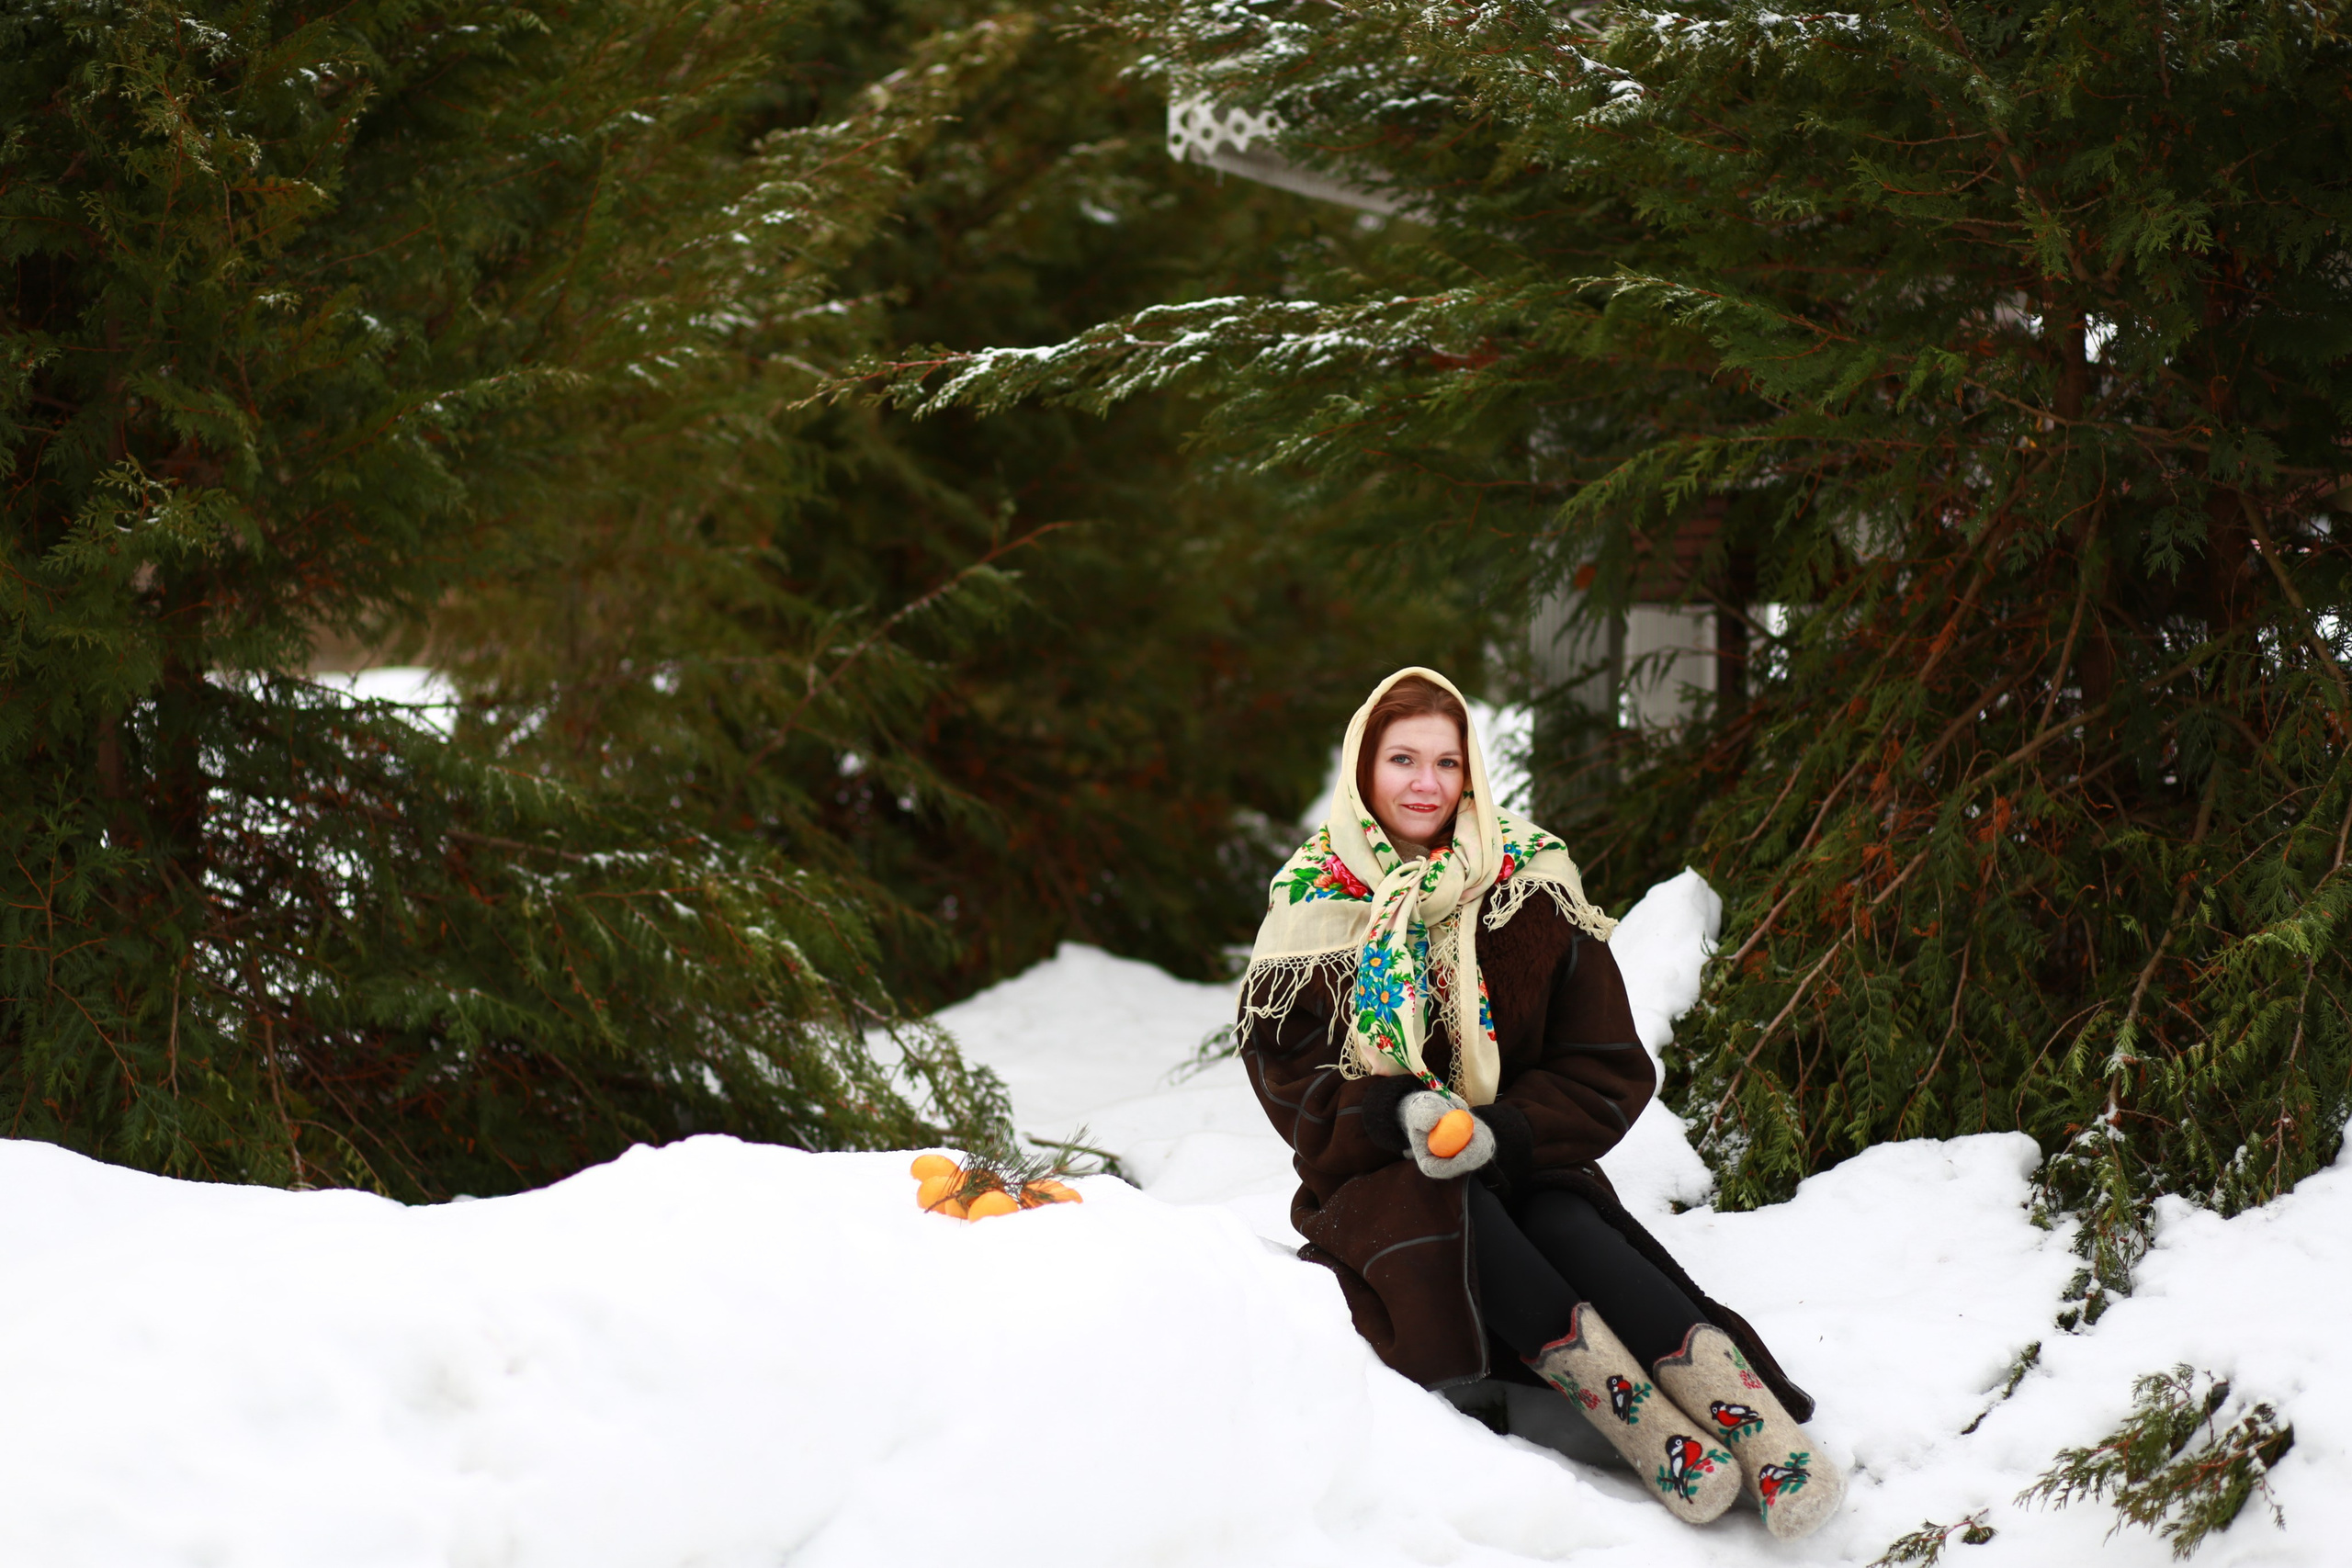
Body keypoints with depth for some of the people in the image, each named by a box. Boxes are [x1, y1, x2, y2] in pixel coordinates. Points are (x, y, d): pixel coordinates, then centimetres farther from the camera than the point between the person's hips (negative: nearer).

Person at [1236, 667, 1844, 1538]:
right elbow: (1296, 1085, -2)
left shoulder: (1528, 886, 1)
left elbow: (1608, 1070, -1)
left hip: (1520, 1163, 0)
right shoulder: (1315, 905, 0)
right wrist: (1392, 1111, -23)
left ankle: (1769, 1437, -48)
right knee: (1453, 1219, -34)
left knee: (1563, 1225, -33)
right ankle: (1658, 1440, -48)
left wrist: (1505, 1132, -18)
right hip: (1375, 1173, 0)